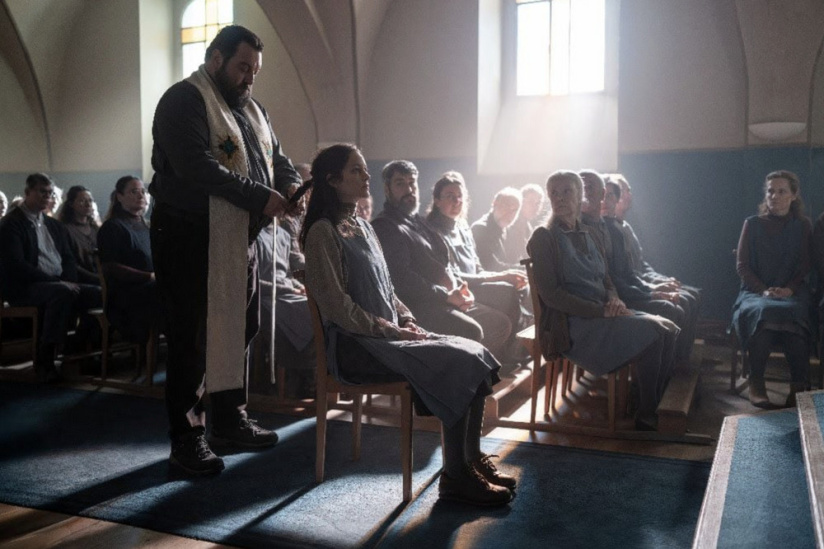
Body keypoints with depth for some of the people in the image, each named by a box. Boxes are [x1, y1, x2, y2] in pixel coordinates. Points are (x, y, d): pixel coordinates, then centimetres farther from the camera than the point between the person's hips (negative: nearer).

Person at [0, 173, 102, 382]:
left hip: (60, 284, 7)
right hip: (24, 288, -7)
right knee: (63, 293, -36)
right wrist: (59, 283, -20)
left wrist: (69, 282, -5)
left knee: (98, 292, -18)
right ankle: (44, 361, -29)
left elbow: (69, 259, 19)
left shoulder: (55, 225, 22)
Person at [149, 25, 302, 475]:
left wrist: (294, 189, -6)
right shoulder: (183, 100, -9)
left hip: (240, 240, 9)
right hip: (191, 239, -8)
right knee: (192, 338, -3)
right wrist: (259, 197, -23)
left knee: (240, 330, 14)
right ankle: (186, 438, 8)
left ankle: (230, 420, 28)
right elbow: (195, 166, -23)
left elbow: (278, 160, 17)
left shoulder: (252, 109, 18)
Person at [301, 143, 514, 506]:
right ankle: (455, 477, -13)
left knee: (474, 355, -8)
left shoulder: (362, 227, 19)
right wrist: (391, 331, -15)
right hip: (355, 345, -8)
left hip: (389, 336, 8)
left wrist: (409, 323, 4)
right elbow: (337, 306, -16)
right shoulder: (323, 232, -9)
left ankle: (472, 459, 0)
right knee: (458, 364, -22)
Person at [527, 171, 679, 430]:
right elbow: (550, 294, -14)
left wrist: (614, 301, -5)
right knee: (650, 334, -22)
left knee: (667, 330, -12)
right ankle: (645, 416, -9)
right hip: (570, 325, -7)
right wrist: (602, 311, -18)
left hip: (602, 315, 7)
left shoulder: (589, 236, 17)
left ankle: (658, 406, -5)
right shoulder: (544, 238, -5)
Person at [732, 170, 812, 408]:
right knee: (761, 311, -37)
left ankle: (799, 385, -29)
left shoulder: (802, 226, 12)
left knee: (794, 313, -36)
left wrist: (789, 289, -13)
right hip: (756, 290, 0)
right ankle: (756, 382, -27)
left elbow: (804, 266, 7)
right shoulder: (752, 224, 10)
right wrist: (764, 290, -12)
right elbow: (742, 265, 4)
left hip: (791, 292, 0)